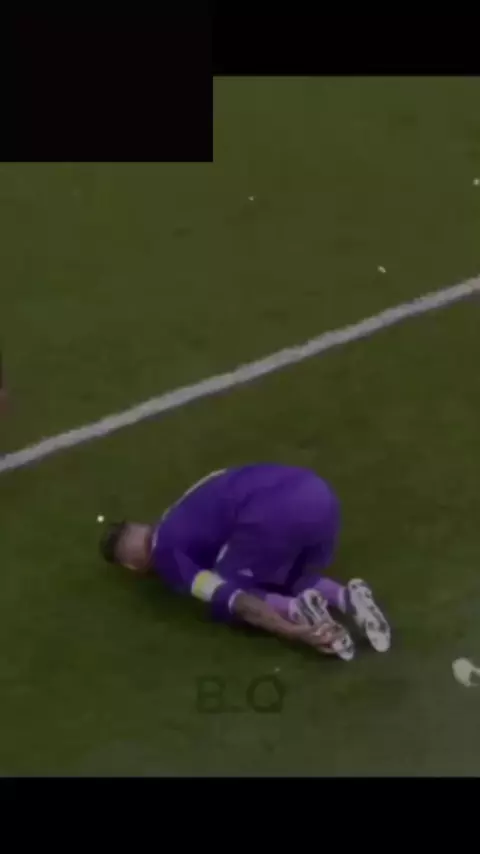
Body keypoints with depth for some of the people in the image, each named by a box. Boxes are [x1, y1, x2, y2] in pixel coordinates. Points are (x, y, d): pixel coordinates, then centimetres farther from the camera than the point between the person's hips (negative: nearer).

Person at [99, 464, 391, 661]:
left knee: (227, 599, 15)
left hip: (276, 513, -8)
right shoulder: (187, 514, 35)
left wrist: (295, 632, -7)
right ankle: (345, 597, 1)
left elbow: (226, 597, -4)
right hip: (317, 492, 8)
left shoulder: (164, 550, 10)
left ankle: (296, 610, -11)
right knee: (294, 580, 32)